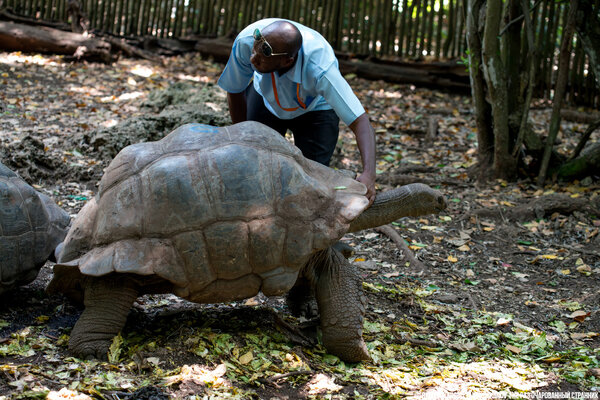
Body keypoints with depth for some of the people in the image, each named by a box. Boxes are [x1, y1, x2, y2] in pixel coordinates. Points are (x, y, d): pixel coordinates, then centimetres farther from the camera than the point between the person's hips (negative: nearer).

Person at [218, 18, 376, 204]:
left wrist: (368, 174, -58)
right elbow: (235, 92, -15)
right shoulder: (246, 41, -36)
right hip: (265, 100, 3)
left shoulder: (320, 71, -44)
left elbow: (360, 122, -43)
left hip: (315, 110, -2)